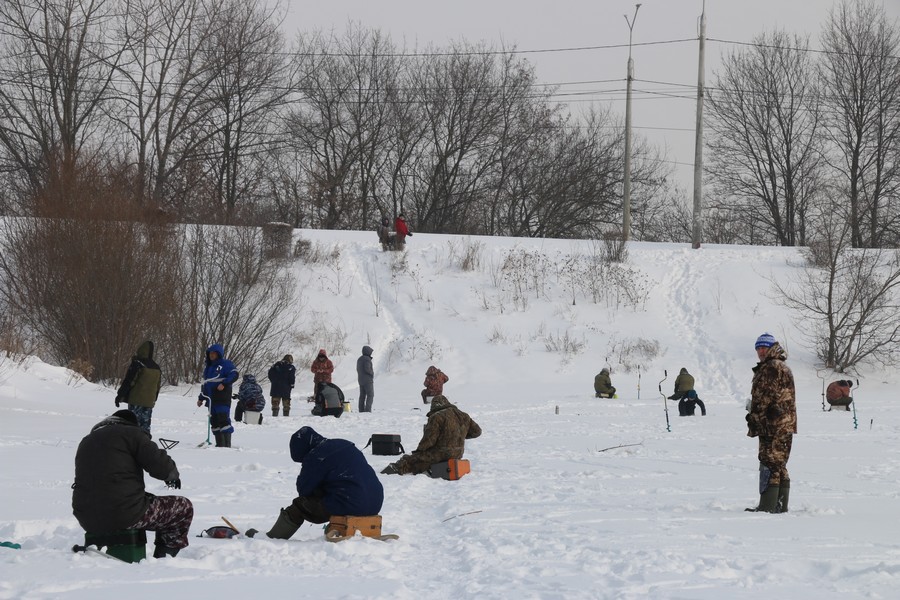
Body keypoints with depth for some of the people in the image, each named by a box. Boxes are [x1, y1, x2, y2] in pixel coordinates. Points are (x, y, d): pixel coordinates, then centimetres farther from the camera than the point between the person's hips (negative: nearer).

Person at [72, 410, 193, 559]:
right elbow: (160, 464, -8)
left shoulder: (86, 442, 22)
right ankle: (163, 558, 5)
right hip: (124, 516, -7)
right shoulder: (131, 433, 1)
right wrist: (173, 475, 14)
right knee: (184, 507, 9)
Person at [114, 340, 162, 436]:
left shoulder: (137, 364, -11)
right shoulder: (157, 368, 12)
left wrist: (120, 396, -6)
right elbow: (158, 386, 20)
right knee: (145, 426, 11)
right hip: (149, 402, 7)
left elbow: (128, 382, -13)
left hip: (136, 400, -7)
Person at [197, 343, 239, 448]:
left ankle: (227, 444, -15)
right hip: (211, 399, 8)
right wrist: (201, 398, 26)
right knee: (214, 421, 4)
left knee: (223, 419, -13)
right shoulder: (208, 367, 23)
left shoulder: (226, 364, 0)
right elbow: (204, 384, 29)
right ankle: (219, 444, 6)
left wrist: (224, 383, -22)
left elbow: (234, 375, -12)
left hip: (222, 398, -8)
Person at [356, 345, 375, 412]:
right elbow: (367, 369, -23)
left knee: (362, 395, 9)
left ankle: (361, 410, 7)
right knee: (370, 395, -5)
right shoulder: (367, 359, -16)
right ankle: (368, 410, -13)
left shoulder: (359, 359, 12)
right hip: (368, 380, -9)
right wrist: (372, 373, -5)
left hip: (360, 379, 9)